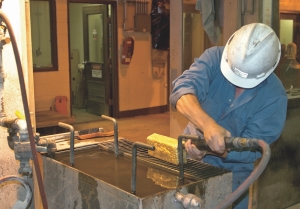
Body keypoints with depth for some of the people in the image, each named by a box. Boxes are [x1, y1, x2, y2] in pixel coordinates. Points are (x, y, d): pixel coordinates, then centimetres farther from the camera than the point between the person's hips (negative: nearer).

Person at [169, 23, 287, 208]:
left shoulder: (274, 95, -18)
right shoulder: (214, 57, -15)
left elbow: (253, 147, -19)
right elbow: (182, 89, -31)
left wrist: (208, 150, -33)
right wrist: (207, 124, -48)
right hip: (189, 160, 2)